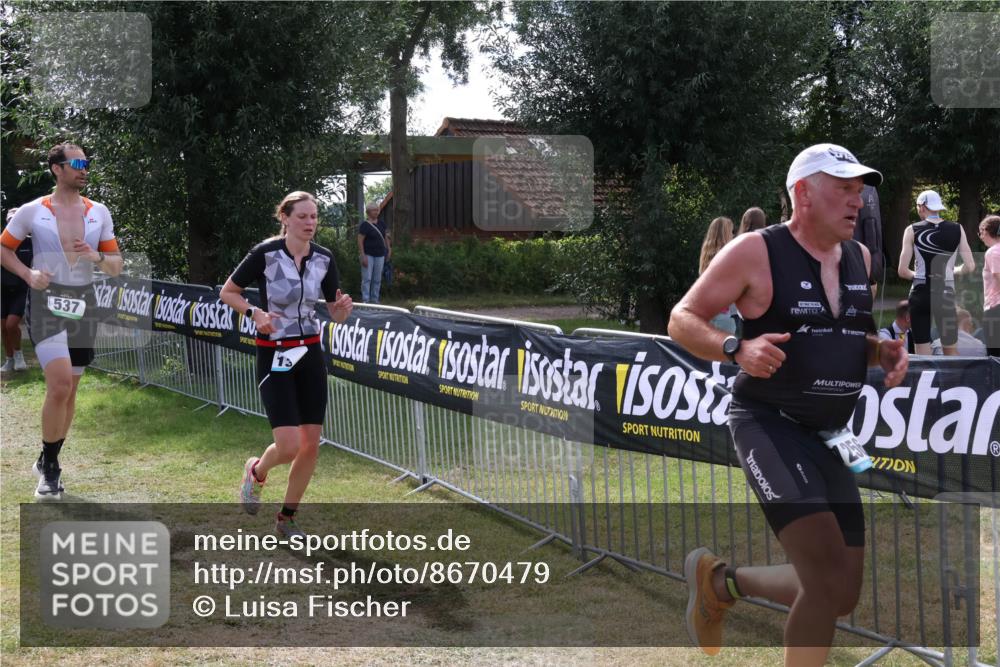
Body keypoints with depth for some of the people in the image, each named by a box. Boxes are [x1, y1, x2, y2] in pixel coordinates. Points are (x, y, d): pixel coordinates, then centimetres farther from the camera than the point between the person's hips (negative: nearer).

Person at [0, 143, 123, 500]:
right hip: (47, 302, -4)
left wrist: (97, 258, -12)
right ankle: (50, 465, -1)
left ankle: (48, 463, 25)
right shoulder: (32, 212, -3)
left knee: (69, 390, 9)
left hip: (84, 304, 4)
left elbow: (116, 266, 10)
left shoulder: (99, 213, 7)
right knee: (60, 385, -18)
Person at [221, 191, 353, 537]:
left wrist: (343, 307, -15)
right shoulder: (265, 254, -12)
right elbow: (227, 293, -1)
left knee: (311, 445, 3)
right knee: (289, 446, -13)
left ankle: (286, 518, 21)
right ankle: (256, 470, 23)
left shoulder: (324, 259, 1)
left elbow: (336, 314, 8)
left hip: (310, 355, 5)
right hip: (274, 357, -5)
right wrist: (255, 313, -17)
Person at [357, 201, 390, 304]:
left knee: (377, 279, 10)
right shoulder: (364, 225, -11)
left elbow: (385, 237, 20)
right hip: (368, 255, -6)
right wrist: (363, 256, -19)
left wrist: (389, 249, 11)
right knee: (367, 278, -6)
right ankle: (365, 300, -4)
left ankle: (375, 300, 18)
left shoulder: (381, 223, 8)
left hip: (380, 255, 6)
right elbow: (360, 241, -14)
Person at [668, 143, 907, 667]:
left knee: (840, 595, 9)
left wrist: (885, 351, 1)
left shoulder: (860, 259, 10)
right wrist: (737, 349, -25)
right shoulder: (755, 252, -10)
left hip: (827, 437, 7)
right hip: (769, 425, -7)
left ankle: (719, 582, 31)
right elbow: (681, 321, -7)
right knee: (829, 579, -21)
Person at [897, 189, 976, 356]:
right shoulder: (957, 229, 1)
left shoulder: (913, 230, -4)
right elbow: (970, 267, -2)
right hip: (946, 294, 1)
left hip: (921, 294, -1)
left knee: (922, 354, 4)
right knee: (951, 351, 15)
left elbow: (903, 271, -8)